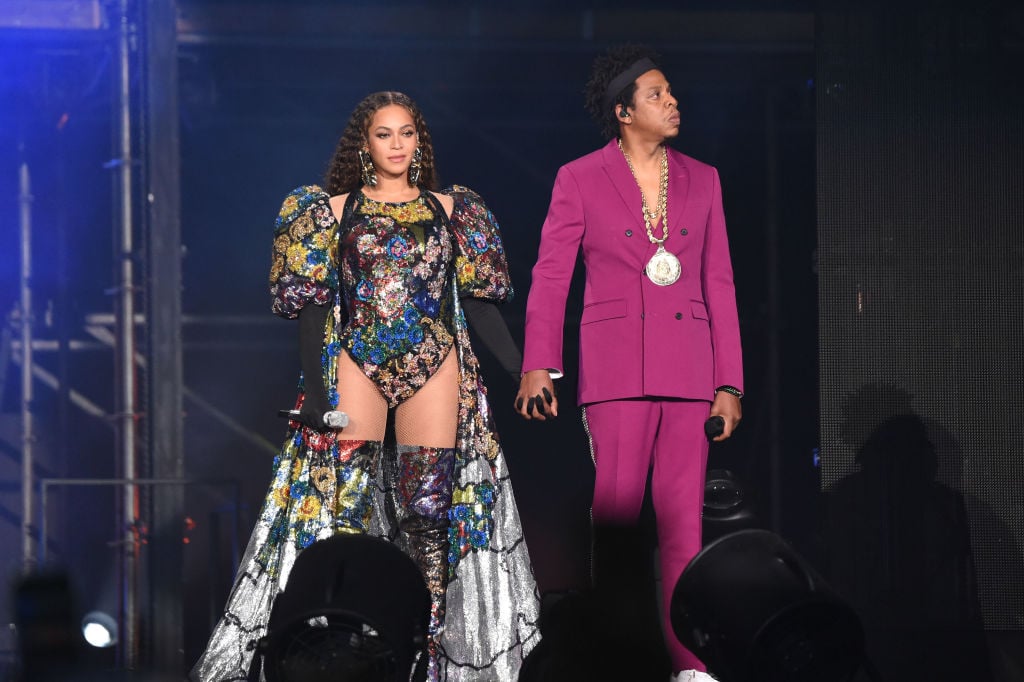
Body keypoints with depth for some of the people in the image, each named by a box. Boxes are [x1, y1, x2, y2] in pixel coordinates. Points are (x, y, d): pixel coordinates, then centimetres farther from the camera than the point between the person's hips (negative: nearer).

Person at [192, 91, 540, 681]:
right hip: (356, 363, -1)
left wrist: (524, 368, 4)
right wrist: (314, 388, -3)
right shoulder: (335, 210, 10)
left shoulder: (449, 209, 13)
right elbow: (313, 302, 6)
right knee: (350, 506, -8)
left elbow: (478, 299, 12)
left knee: (429, 509, -3)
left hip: (435, 367, 1)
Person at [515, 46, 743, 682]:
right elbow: (550, 277, 1)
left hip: (688, 366, 3)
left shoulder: (701, 180, 11)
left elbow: (720, 284, 10)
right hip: (616, 365, -3)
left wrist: (729, 383, 5)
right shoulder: (580, 180, 3)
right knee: (616, 509, -4)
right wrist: (538, 366, -9)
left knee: (684, 515, 1)